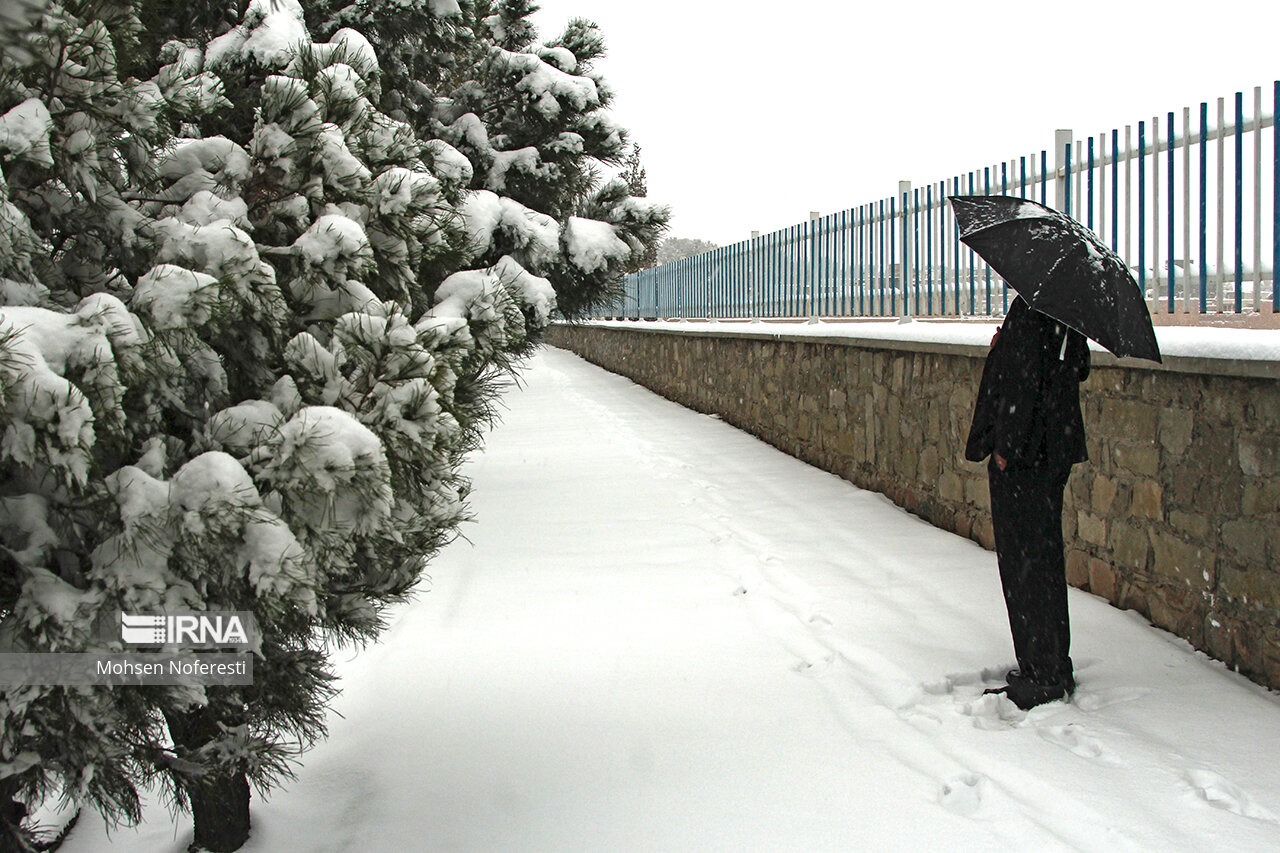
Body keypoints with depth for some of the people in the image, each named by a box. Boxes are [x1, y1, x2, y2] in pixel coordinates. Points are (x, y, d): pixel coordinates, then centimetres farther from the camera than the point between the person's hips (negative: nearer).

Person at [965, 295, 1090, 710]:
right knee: (1045, 557, 17)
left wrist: (1006, 445, -16)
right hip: (1055, 451, 9)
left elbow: (1025, 381, -21)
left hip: (1022, 457, -9)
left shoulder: (1028, 310, -18)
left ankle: (1043, 674, 5)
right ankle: (1055, 668, 25)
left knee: (1025, 561, -1)